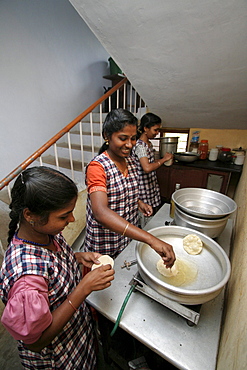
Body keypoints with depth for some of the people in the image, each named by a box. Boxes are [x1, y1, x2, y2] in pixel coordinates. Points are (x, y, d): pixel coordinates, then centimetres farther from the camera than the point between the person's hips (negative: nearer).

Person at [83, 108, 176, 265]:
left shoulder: (130, 160, -2)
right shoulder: (97, 167, -26)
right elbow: (101, 212, -40)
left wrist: (139, 202, -7)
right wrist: (151, 239, -47)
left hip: (130, 237, 6)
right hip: (105, 245, -6)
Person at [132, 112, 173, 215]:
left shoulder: (149, 144, 9)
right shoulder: (140, 146, -21)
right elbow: (147, 168, -36)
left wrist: (161, 160, 7)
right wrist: (163, 159, -23)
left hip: (152, 186, 9)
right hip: (144, 190, -9)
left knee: (156, 216, 18)